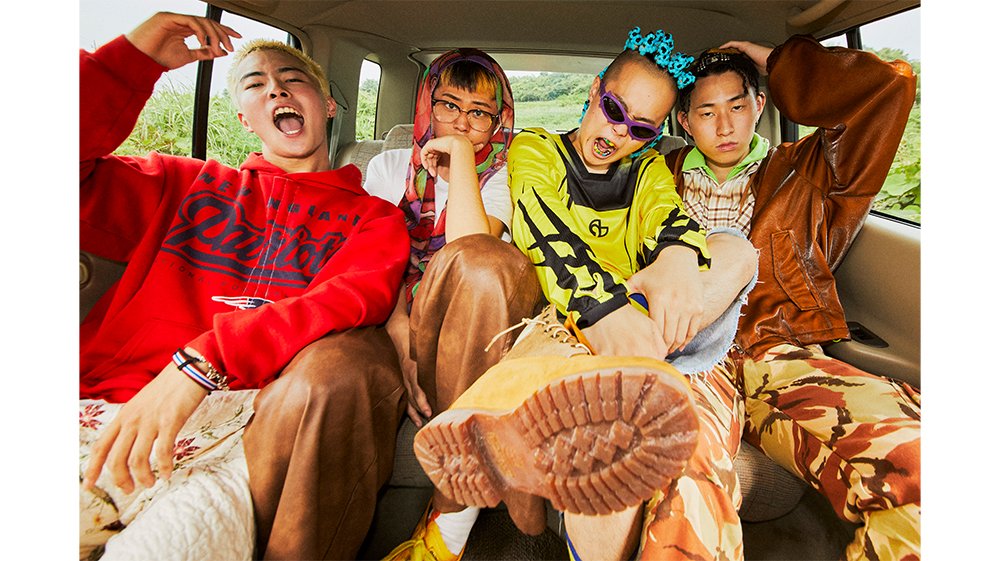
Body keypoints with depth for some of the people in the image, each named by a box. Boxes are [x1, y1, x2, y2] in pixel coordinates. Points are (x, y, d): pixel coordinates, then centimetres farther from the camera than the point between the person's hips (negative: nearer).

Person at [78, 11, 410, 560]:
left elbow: (353, 303, -7)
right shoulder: (187, 184, 22)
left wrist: (200, 363, -19)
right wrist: (134, 56, 6)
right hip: (107, 410, 1)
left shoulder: (373, 217, 13)